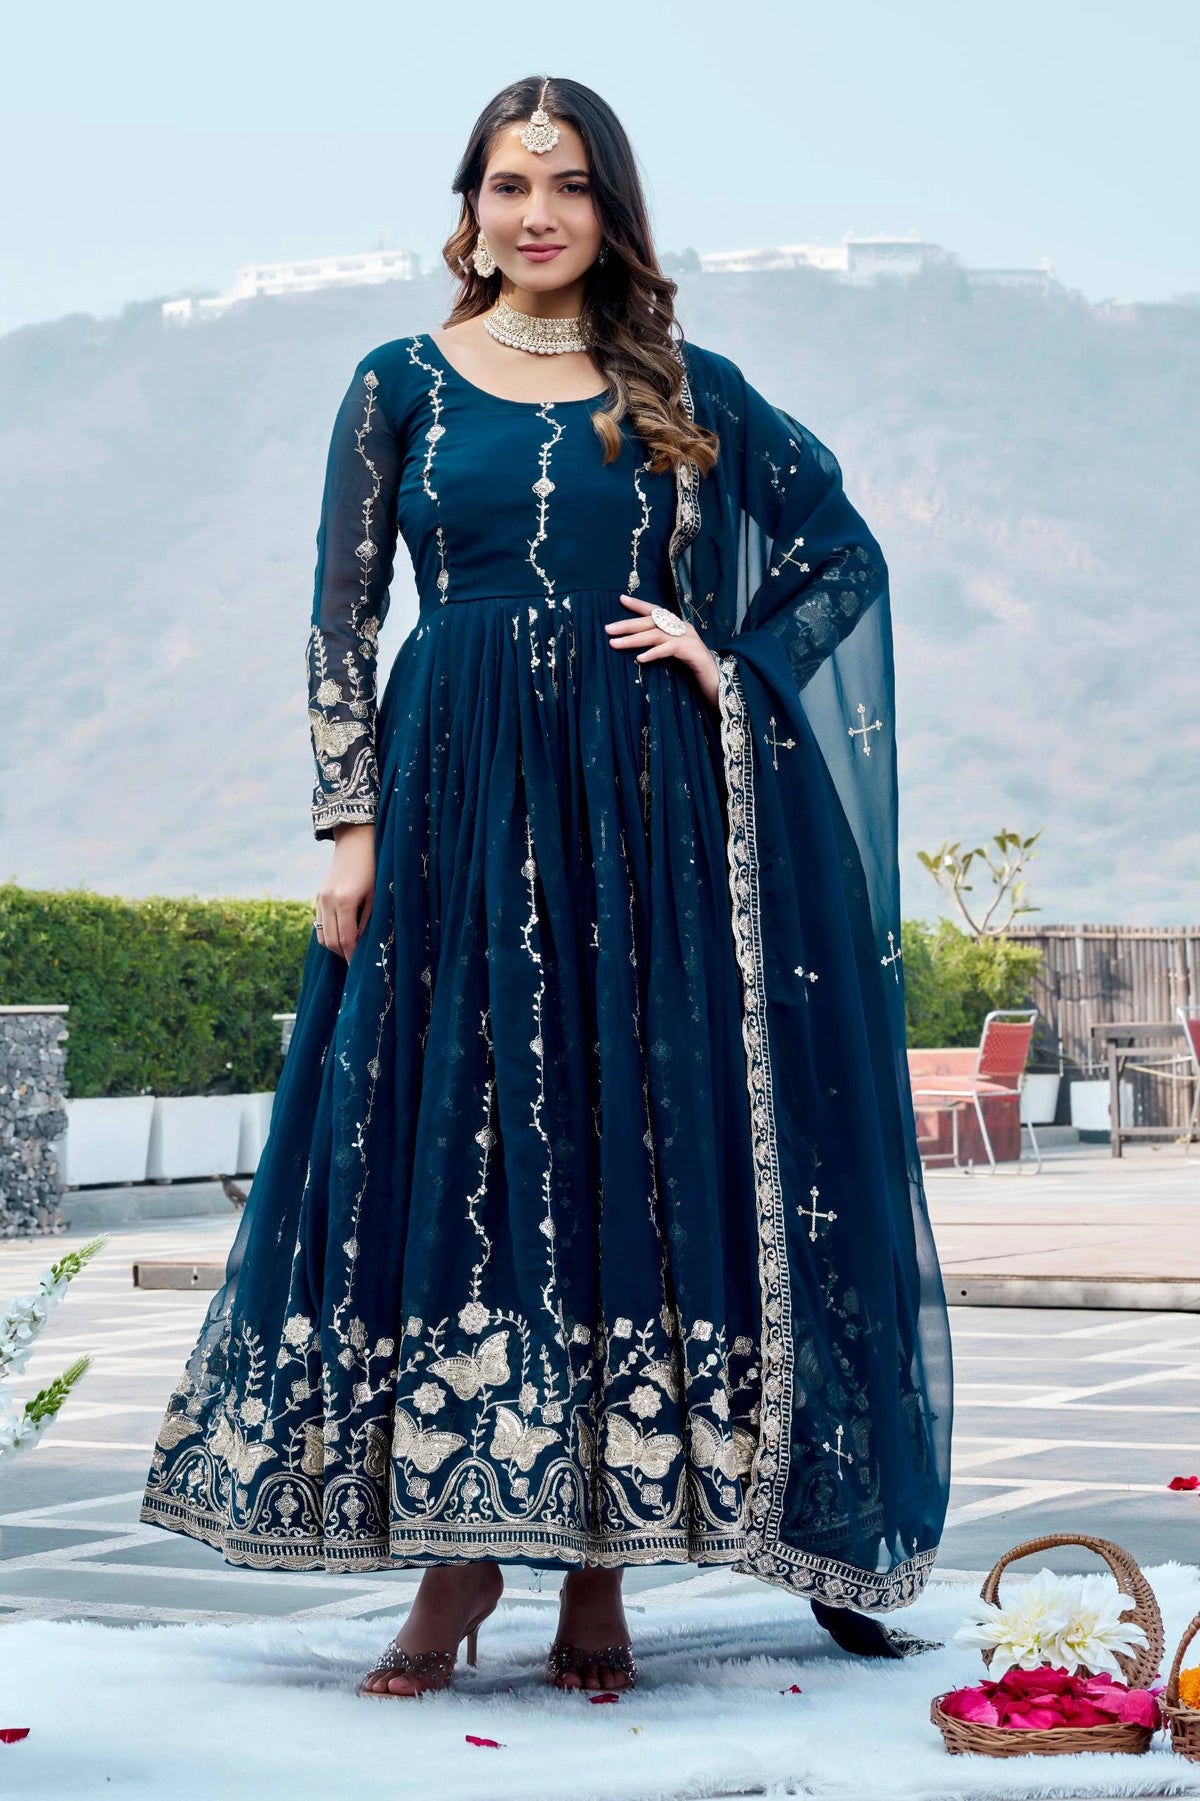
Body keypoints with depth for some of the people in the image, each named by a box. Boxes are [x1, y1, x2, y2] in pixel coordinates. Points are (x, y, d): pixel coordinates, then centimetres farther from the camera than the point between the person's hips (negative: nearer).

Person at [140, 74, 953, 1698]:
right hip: (456, 795, 0)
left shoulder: (688, 392, 9)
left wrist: (733, 666, 0)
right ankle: (458, 1558, 4)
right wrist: (350, 826, -3)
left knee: (634, 1149, -2)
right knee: (446, 1145, -3)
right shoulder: (404, 385, 8)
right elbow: (342, 616, 5)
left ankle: (601, 1569, 5)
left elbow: (845, 554, 15)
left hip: (645, 802, 0)